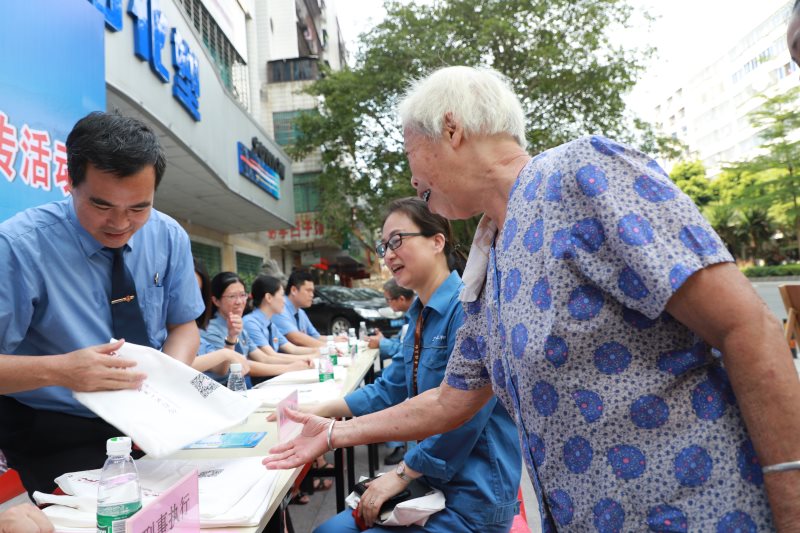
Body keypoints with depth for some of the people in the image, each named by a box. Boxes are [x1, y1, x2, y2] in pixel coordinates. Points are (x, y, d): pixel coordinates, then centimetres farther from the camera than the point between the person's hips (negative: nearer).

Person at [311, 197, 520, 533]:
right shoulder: (420, 315, 8)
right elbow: (389, 390, 13)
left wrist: (402, 473, -16)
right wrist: (318, 412, 6)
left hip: (473, 496, -8)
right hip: (430, 482, 8)